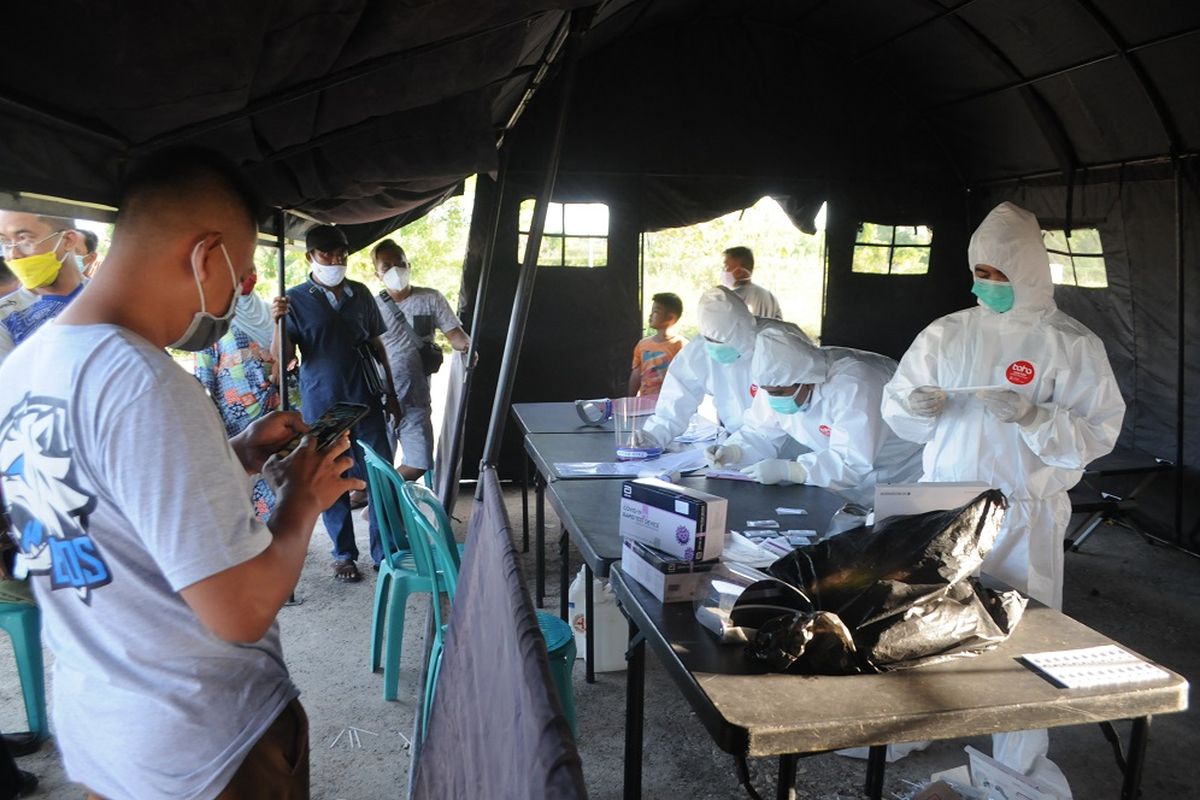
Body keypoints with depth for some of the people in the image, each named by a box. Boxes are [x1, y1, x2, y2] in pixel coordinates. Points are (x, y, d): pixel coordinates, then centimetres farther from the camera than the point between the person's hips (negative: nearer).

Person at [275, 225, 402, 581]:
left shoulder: (360, 294, 6)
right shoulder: (295, 300, -2)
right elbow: (283, 358, -7)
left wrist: (391, 393, 14)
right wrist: (279, 322, -26)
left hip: (366, 402, 2)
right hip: (321, 406, -2)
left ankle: (386, 553, 12)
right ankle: (343, 554, 23)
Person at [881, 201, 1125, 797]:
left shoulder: (1072, 345, -5)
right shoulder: (947, 333, 4)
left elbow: (1098, 432, -9)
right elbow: (896, 406, 6)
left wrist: (1033, 417, -25)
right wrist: (918, 405, -16)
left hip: (1023, 518, -3)